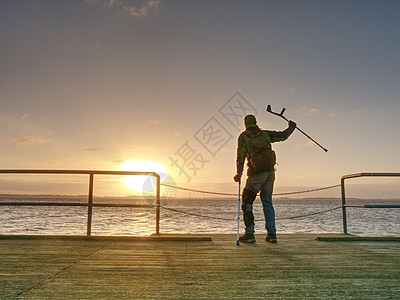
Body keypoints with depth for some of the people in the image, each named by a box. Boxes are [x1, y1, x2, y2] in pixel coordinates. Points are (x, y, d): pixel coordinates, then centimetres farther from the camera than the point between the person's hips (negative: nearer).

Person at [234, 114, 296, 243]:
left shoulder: (243, 137, -2)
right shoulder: (265, 134, 8)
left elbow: (241, 156, -8)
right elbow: (283, 135, 14)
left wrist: (239, 173, -7)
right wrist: (291, 127, 33)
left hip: (256, 174, -4)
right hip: (270, 172, 5)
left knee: (246, 202, 5)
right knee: (267, 202, 13)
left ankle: (249, 233, 0)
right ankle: (271, 233, 11)